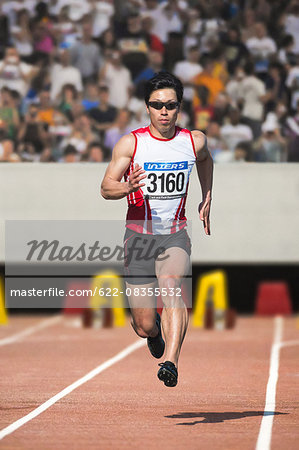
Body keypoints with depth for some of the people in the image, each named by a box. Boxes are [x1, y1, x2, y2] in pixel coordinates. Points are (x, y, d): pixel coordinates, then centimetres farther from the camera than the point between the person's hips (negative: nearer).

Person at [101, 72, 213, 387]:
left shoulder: (194, 141, 1)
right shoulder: (131, 143, -6)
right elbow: (106, 188, -10)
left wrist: (207, 199, 20)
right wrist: (127, 187, -31)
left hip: (175, 236, 0)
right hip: (138, 236, 0)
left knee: (171, 287, -31)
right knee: (144, 326, 2)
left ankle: (170, 362, -45)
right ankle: (155, 330, 41)